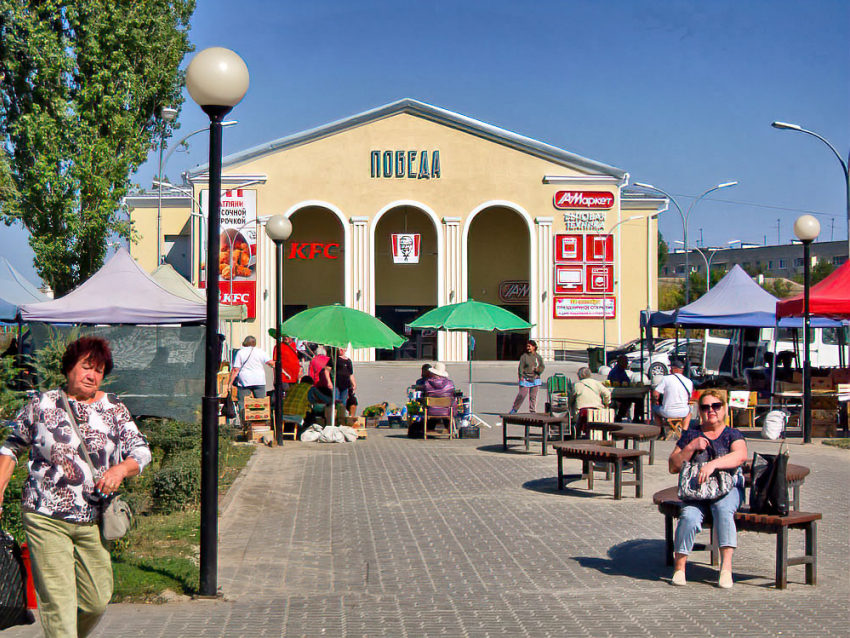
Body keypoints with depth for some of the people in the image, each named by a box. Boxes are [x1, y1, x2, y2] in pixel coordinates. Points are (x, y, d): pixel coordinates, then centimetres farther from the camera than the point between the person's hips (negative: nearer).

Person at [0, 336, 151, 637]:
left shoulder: (114, 409, 7)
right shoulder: (41, 405, 2)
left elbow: (141, 450, 6)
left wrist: (122, 468, -15)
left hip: (93, 521, 3)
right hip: (45, 518, -3)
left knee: (97, 599, 9)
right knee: (57, 599, -8)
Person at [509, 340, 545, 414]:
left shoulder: (538, 357, 9)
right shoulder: (524, 356, -1)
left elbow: (542, 366, 16)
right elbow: (521, 367, -5)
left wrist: (538, 369, -6)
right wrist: (521, 376, -17)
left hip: (535, 379, 3)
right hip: (525, 379, -3)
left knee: (533, 396, 5)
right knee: (522, 395, -9)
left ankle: (532, 411, 14)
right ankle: (513, 410, 4)